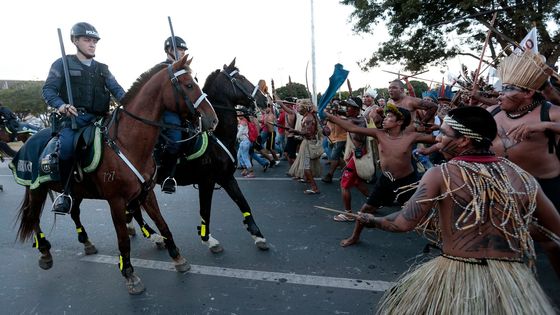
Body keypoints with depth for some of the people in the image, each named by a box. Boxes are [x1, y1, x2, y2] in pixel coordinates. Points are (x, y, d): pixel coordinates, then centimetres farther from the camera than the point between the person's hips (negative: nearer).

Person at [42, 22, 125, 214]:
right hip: (74, 117, -4)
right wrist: (60, 105, -19)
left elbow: (117, 89, 11)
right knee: (67, 145, -30)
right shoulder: (63, 64, 10)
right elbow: (48, 90, 3)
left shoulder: (102, 68, 21)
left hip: (98, 118, 4)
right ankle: (66, 192, -11)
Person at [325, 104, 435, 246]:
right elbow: (352, 128, -17)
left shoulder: (411, 136, -16)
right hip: (385, 179, 3)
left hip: (407, 180, -2)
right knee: (367, 208, 10)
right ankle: (355, 237, 32)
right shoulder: (379, 134, -13)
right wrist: (329, 116, -19)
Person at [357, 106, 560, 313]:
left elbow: (404, 223, -13)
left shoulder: (440, 174, -11)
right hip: (514, 281, 3)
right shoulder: (521, 176, -1)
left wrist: (372, 221, 3)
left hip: (455, 274, -3)